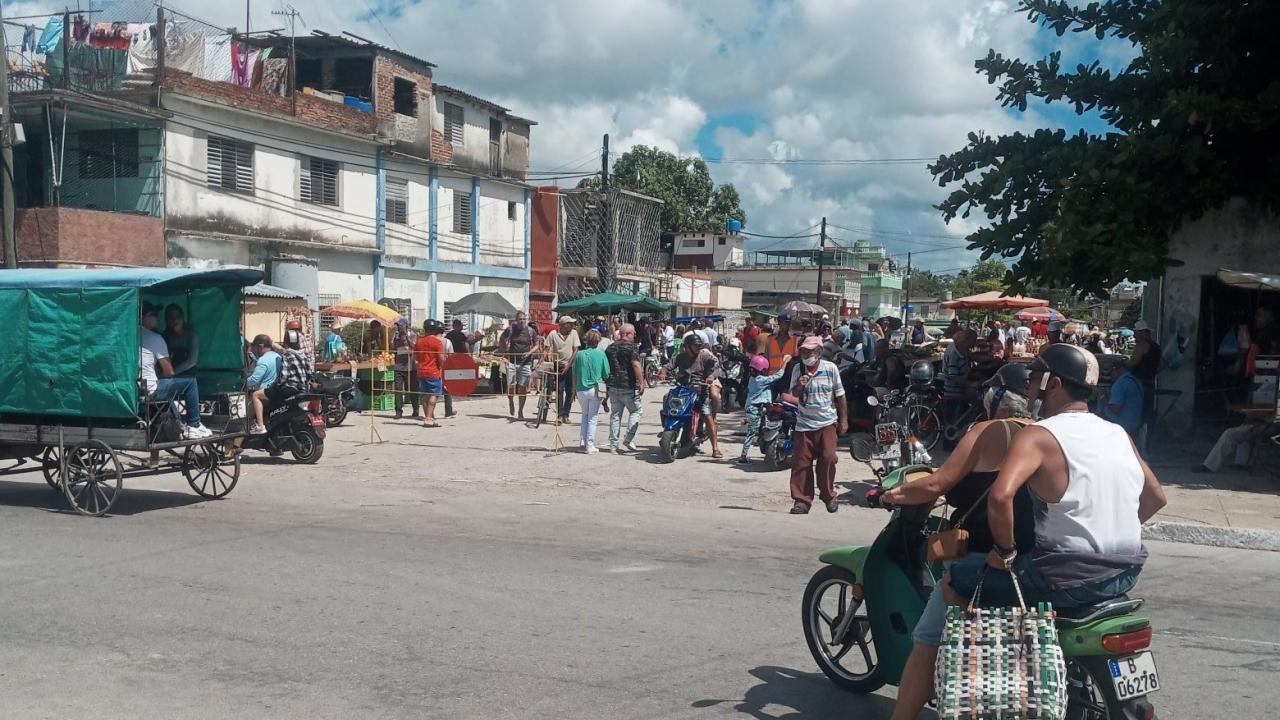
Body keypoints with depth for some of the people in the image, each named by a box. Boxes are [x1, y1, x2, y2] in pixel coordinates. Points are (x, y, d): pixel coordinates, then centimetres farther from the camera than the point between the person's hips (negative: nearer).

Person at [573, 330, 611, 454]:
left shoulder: (579, 354, -2)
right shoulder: (601, 354, -6)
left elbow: (574, 375, 3)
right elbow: (606, 374, -3)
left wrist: (574, 389, 14)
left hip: (581, 389, 2)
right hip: (595, 389, -2)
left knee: (585, 414, 22)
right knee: (593, 418, 7)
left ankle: (583, 442, 14)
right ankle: (590, 446, 7)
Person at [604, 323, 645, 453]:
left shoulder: (610, 347, 12)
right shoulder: (631, 347, -9)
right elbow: (636, 365, -20)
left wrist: (608, 383, 24)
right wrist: (641, 383, -18)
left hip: (613, 386, 6)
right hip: (628, 386, -6)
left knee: (615, 414, 10)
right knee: (636, 411, 6)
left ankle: (613, 444, 10)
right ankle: (628, 441, -5)